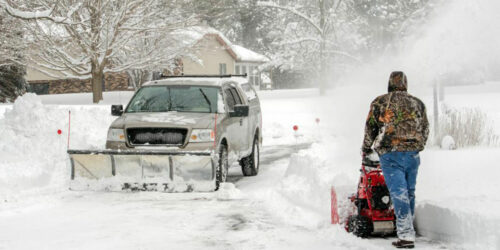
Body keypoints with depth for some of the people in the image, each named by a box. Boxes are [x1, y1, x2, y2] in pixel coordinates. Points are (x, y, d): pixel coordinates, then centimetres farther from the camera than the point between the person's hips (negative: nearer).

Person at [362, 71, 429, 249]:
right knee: (410, 192, 15)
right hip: (413, 154, 3)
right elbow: (425, 129, 16)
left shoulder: (379, 102, 2)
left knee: (399, 193, -7)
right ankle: (408, 229, 24)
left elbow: (370, 128, 7)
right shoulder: (417, 103, 12)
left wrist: (366, 149, 22)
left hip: (390, 154, -3)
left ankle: (406, 236, -14)